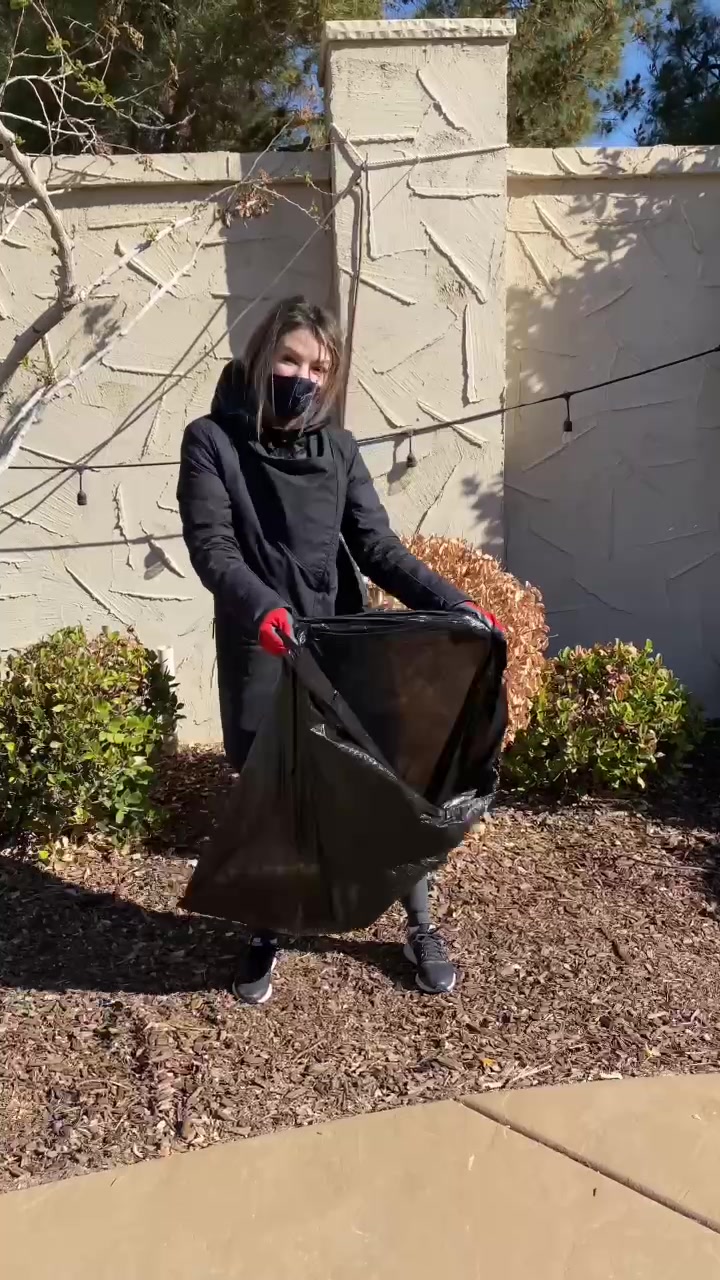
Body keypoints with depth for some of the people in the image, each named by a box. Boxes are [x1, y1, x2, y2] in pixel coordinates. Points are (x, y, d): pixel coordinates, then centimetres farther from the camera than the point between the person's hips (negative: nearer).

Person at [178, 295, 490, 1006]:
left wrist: (457, 606, -13)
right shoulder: (212, 442, -1)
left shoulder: (338, 449, 7)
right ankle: (266, 934, 33)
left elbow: (379, 549, 1)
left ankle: (421, 928, 27)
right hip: (259, 655, -2)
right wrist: (260, 606, -33)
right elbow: (211, 547, -12)